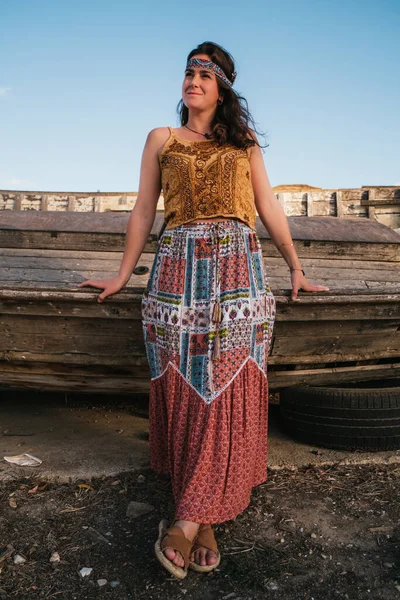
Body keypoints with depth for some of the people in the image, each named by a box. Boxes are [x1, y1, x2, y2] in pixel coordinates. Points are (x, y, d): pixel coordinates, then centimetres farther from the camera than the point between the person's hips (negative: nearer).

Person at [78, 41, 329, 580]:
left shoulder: (244, 142, 19)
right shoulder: (161, 140, 17)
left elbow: (269, 207, 17)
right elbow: (143, 211, 15)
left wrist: (296, 269, 15)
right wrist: (123, 276, 12)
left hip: (238, 269, 1)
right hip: (178, 269, 0)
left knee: (228, 388, -8)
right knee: (182, 387, -4)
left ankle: (192, 518, -3)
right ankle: (205, 516, 8)